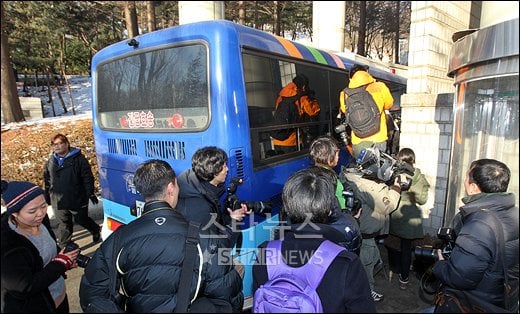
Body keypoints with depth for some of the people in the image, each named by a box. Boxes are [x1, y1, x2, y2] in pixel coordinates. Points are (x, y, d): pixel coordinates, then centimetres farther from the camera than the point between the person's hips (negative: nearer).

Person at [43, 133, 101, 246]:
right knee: (63, 224, 11)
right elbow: (47, 181, 16)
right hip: (58, 201, 5)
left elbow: (88, 177, -10)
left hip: (78, 199, -4)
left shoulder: (78, 158, -9)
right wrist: (47, 197, 15)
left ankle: (97, 231, 36)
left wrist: (90, 193, -13)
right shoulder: (50, 162, 8)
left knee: (82, 220, 9)